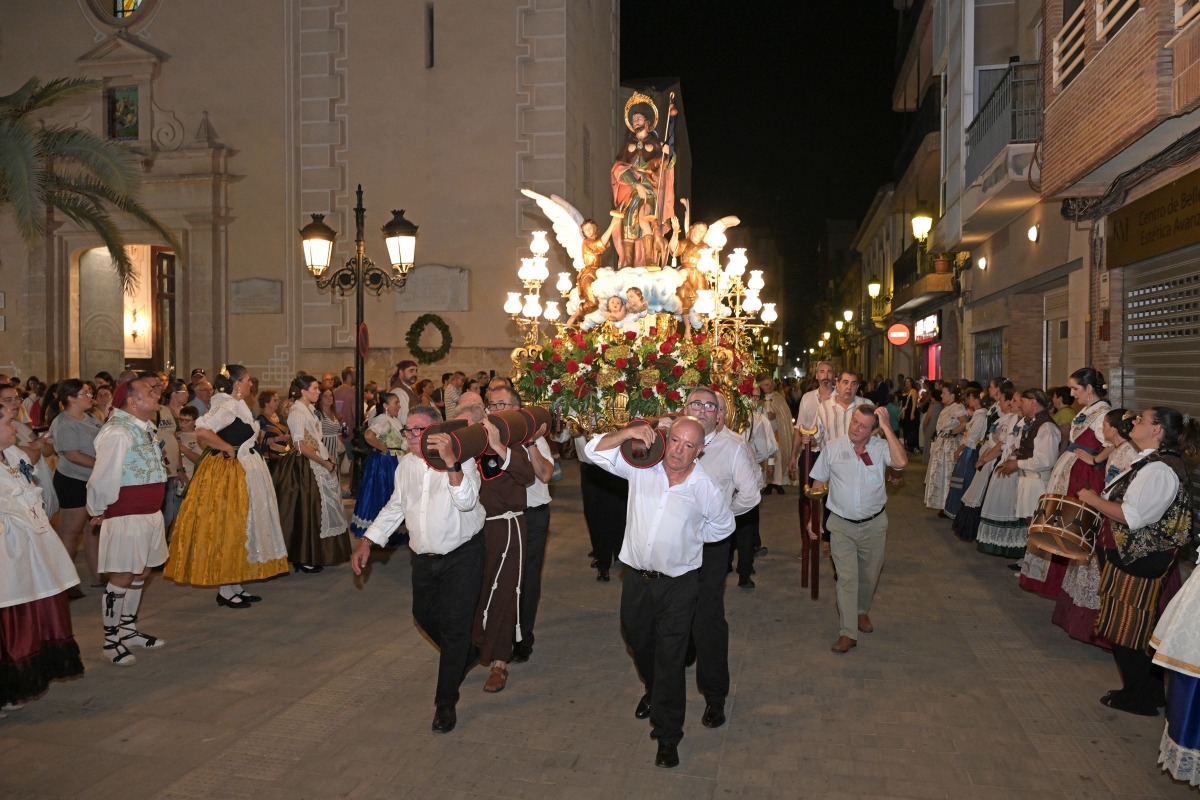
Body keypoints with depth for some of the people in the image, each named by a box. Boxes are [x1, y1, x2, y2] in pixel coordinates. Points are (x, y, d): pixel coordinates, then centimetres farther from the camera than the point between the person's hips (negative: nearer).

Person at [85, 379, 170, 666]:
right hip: (126, 516, -9)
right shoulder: (117, 432, -19)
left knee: (140, 573, 18)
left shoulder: (148, 428, 9)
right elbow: (103, 477, -18)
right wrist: (98, 511, -5)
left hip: (151, 513, 9)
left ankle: (129, 630, 33)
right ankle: (111, 642, 12)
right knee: (121, 577, 0)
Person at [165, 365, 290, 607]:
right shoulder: (227, 406, -17)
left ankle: (235, 586, 22)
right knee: (228, 527, -3)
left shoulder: (237, 405, 12)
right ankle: (225, 591, 6)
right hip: (229, 473, -10)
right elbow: (202, 431, -29)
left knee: (239, 528, 14)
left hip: (244, 473, 10)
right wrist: (228, 449, -21)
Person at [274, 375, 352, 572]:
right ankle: (303, 559, 7)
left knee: (317, 509, 12)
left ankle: (314, 555, 21)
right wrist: (324, 462, -15)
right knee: (305, 511, -2)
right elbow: (300, 446, -19)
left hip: (318, 464, 9)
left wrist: (329, 458, 4)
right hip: (305, 466, -9)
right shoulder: (297, 412, -14)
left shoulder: (310, 409, 12)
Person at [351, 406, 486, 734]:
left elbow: (466, 501, -36)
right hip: (424, 558, 7)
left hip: (462, 556, -7)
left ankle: (446, 703, 8)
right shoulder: (406, 464, 1)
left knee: (454, 626, -5)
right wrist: (367, 541, 10)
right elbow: (396, 506, 15)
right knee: (424, 615, 20)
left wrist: (450, 461, -48)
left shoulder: (462, 460, -19)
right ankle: (465, 656, 47)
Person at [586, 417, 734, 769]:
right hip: (637, 577, 3)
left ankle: (668, 736, 17)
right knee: (639, 643, 23)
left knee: (670, 659, 0)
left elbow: (723, 526, 6)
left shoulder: (705, 488, -13)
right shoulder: (642, 465, -9)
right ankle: (653, 691, 55)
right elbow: (595, 451, -12)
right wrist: (628, 434, -26)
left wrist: (688, 539, 2)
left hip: (678, 584, -3)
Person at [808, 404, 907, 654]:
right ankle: (848, 633, 0)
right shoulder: (833, 448, -7)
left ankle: (862, 612, 44)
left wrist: (887, 427, -27)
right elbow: (818, 483, 2)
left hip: (874, 524, 1)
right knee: (847, 578, -5)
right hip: (841, 525, -1)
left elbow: (901, 462, -32)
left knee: (869, 576, 17)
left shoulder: (880, 447, -10)